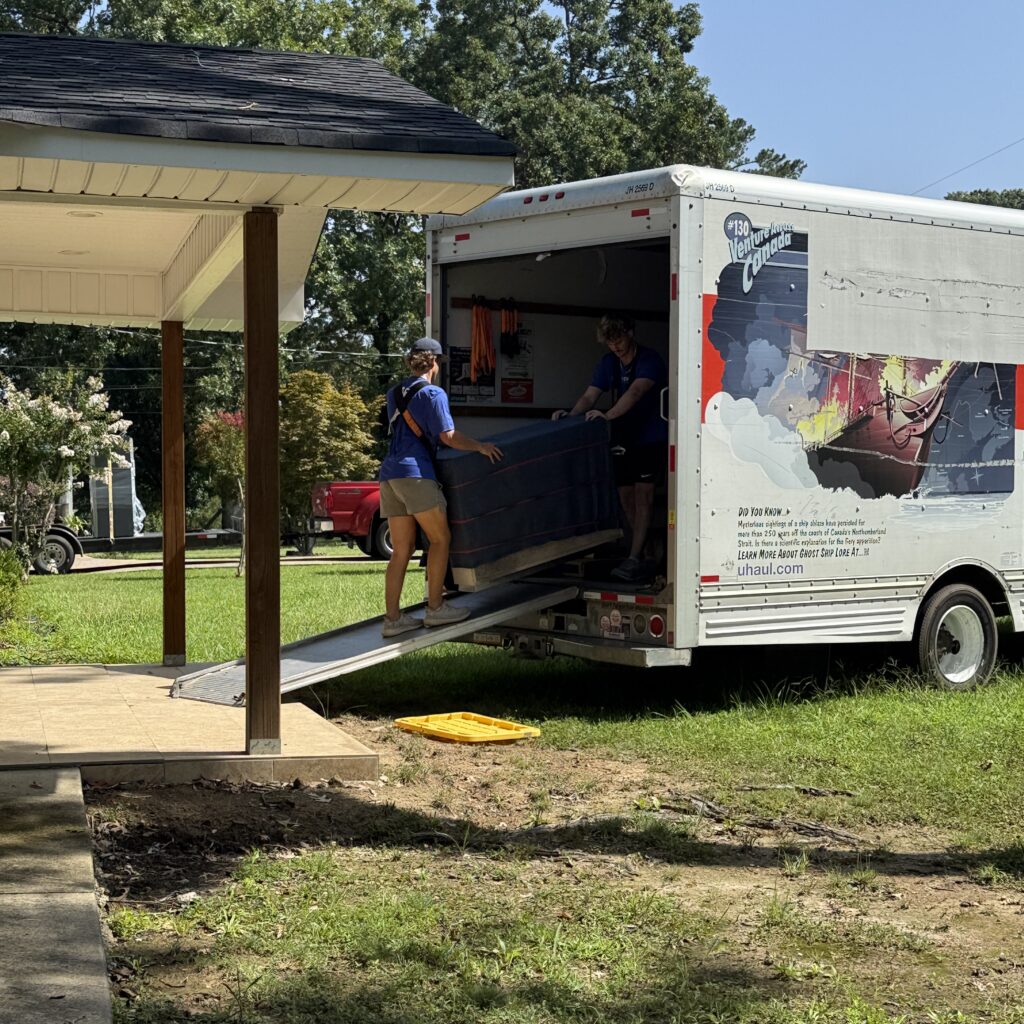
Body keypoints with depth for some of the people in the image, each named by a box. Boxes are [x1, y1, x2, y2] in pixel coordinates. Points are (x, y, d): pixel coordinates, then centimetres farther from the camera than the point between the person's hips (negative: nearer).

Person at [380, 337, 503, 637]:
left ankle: (392, 617, 4)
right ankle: (435, 608, 4)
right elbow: (448, 436, -10)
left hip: (389, 473, 7)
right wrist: (481, 446, 2)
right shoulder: (432, 393, -3)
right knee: (440, 538, 4)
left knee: (401, 550, 7)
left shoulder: (394, 394, 21)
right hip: (415, 472, -7)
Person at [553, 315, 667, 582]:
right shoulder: (609, 362, 5)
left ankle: (634, 559, -18)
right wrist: (571, 415, -22)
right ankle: (644, 548, 18)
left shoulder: (649, 359, -15)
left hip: (650, 437, -7)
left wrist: (608, 415, -44)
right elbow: (589, 396, -2)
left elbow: (636, 392, -31)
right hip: (623, 437, 7)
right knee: (625, 495, 6)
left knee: (643, 494, -13)